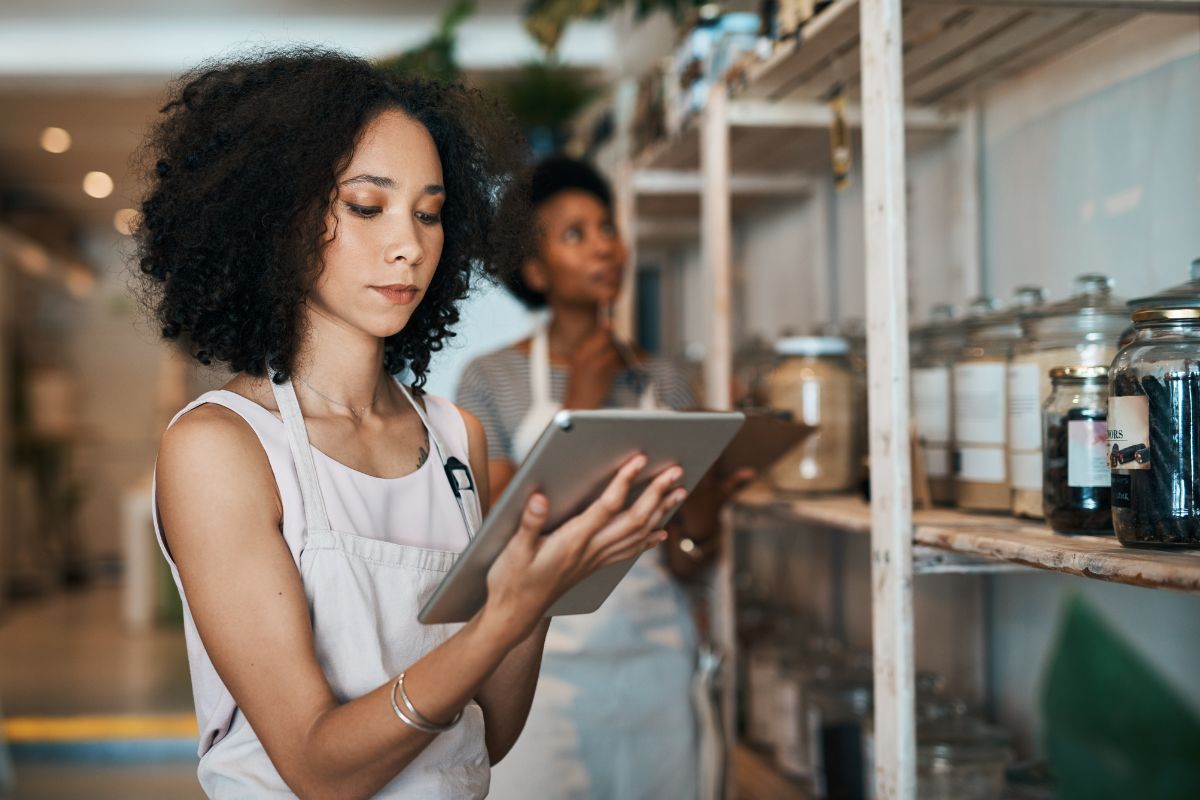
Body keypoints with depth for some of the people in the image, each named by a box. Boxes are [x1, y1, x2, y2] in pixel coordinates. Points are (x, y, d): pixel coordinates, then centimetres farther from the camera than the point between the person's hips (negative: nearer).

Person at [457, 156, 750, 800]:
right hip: (545, 665, -3)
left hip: (655, 656, 3)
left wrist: (701, 515, -17)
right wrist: (578, 413, -11)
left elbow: (683, 566, 5)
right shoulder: (491, 378, -2)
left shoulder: (665, 383, 8)